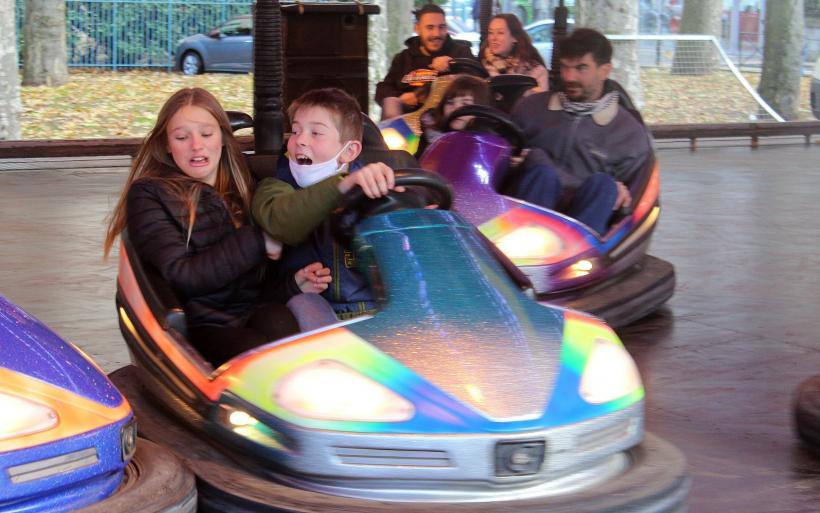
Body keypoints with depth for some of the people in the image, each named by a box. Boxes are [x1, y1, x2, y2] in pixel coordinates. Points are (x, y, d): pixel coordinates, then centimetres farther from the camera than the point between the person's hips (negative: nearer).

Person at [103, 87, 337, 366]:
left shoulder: (242, 191, 22)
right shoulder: (148, 195, 6)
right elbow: (180, 275, -6)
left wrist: (293, 283, -1)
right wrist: (254, 242, -6)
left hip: (255, 314, 4)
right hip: (201, 328, -4)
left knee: (279, 321, -35)